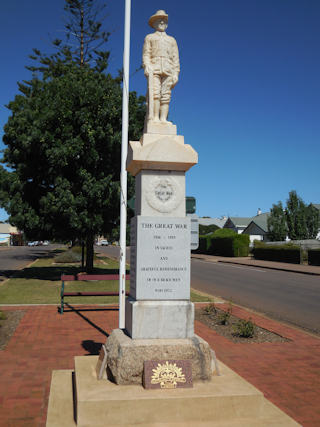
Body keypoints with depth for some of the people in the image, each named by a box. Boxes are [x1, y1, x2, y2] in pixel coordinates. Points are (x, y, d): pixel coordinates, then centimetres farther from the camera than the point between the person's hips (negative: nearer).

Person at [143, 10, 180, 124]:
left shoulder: (171, 40, 27)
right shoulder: (149, 37, 22)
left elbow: (175, 58, 18)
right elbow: (146, 54, 10)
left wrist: (176, 73, 4)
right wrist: (146, 66, -9)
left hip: (168, 70, 2)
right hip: (154, 68, -2)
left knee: (166, 95, -9)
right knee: (155, 93, -17)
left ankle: (163, 118, -13)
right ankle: (154, 117, -23)